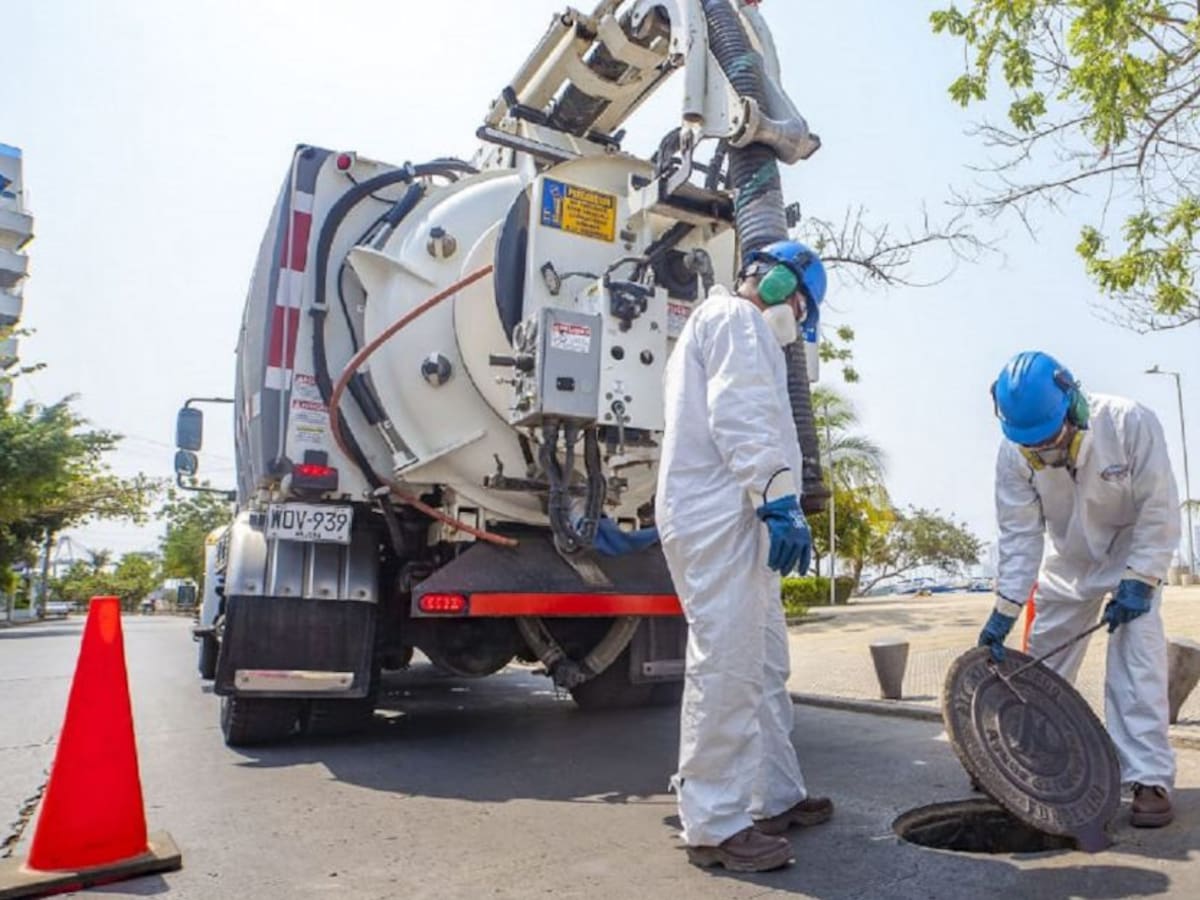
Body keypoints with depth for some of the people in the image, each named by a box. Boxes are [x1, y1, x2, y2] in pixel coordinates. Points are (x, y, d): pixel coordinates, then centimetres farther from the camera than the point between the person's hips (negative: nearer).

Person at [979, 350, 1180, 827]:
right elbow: (1020, 533, -20)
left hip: (1133, 555, -2)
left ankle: (1151, 779, -3)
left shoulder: (1131, 422, -31)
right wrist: (1005, 609, -24)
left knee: (1136, 660, -15)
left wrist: (1139, 581, -26)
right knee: (1040, 666, 9)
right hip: (1067, 564, 3)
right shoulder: (1014, 452, -25)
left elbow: (1159, 509, -23)